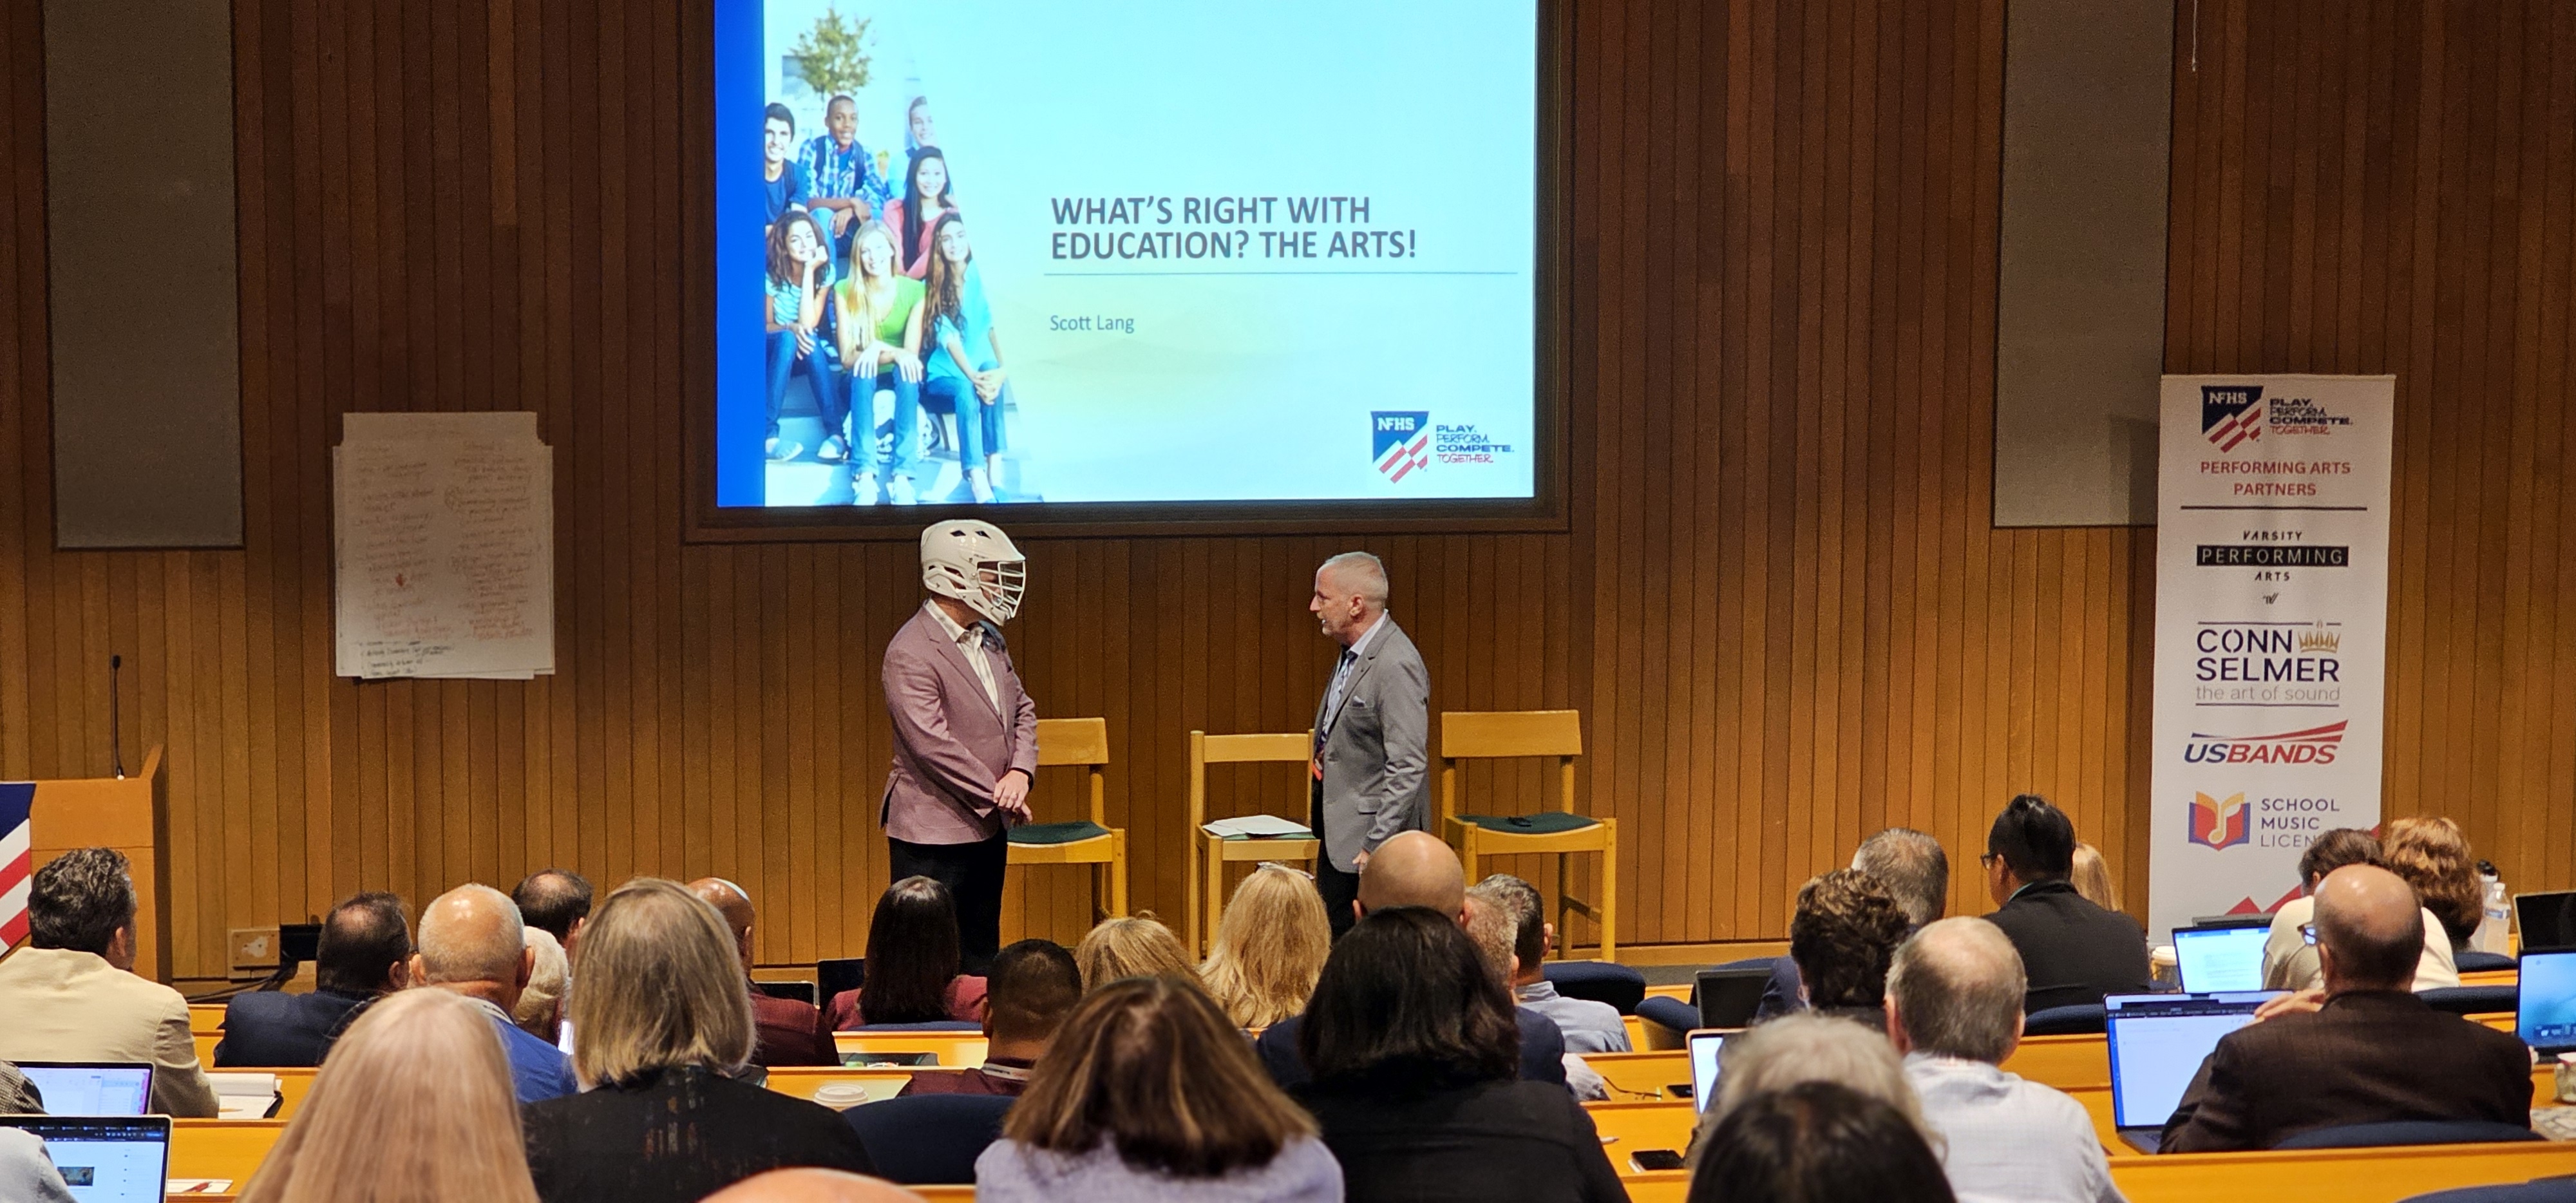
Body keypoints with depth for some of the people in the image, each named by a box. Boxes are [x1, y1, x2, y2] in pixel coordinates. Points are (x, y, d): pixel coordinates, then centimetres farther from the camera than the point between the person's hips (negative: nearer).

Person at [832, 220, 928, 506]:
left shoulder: (914, 290, -6)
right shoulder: (845, 291, -7)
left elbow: (911, 353, -13)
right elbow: (847, 358, -13)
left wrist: (878, 349, -33)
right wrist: (892, 353, -32)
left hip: (900, 379, 0)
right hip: (863, 381, 0)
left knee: (906, 370, -34)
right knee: (862, 371, -35)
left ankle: (902, 477, -47)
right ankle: (864, 476, -48)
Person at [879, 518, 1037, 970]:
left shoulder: (989, 640, 10)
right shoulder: (911, 654, -18)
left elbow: (1022, 709, 13)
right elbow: (933, 744, -23)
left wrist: (1020, 772, -7)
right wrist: (997, 795, -17)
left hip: (988, 826, 9)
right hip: (932, 831, -9)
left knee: (981, 952, 16)